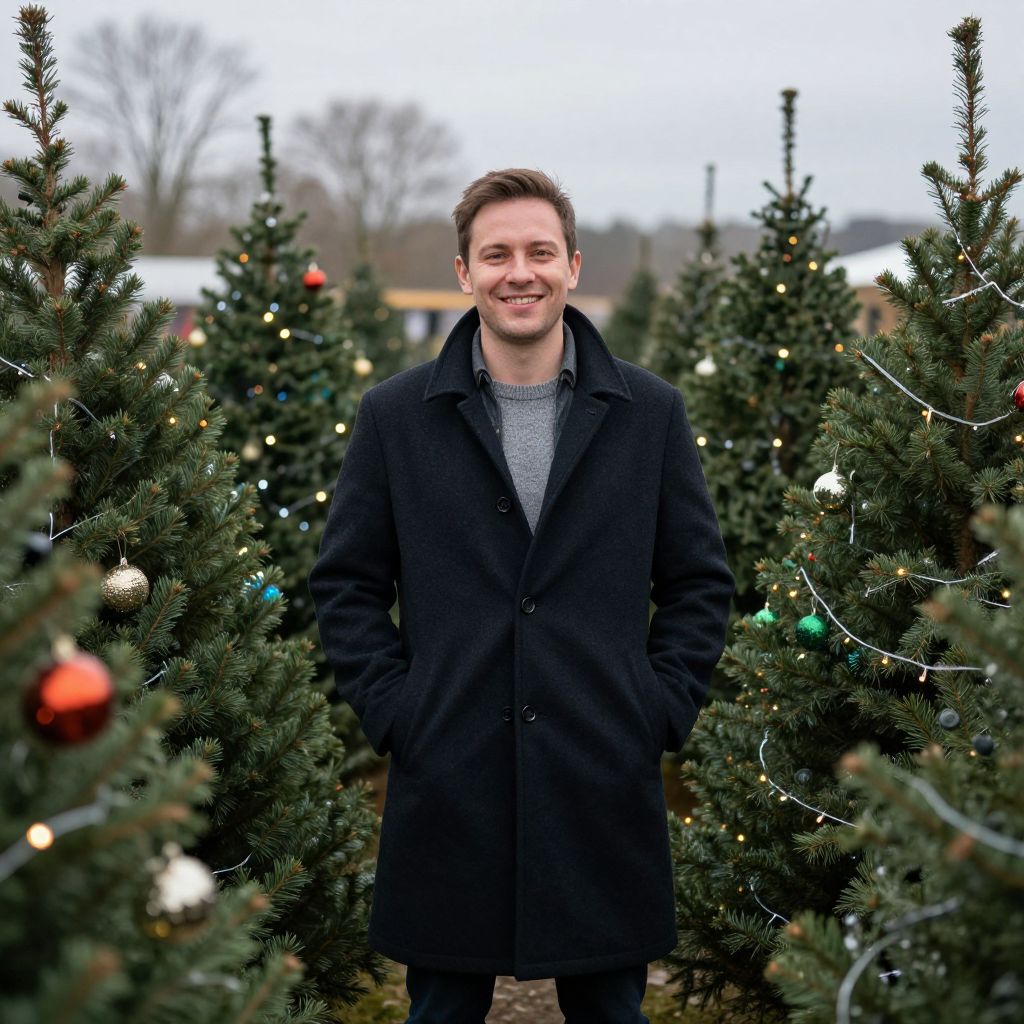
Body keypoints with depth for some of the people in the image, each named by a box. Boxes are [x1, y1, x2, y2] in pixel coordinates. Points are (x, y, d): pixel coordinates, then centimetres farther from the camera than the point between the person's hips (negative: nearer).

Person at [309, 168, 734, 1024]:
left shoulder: (651, 412, 5)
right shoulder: (394, 417, 3)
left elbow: (700, 582, 9)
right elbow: (346, 584, 7)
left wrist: (661, 712, -1)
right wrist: (391, 712, -3)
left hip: (605, 788, 1)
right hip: (448, 785, 0)